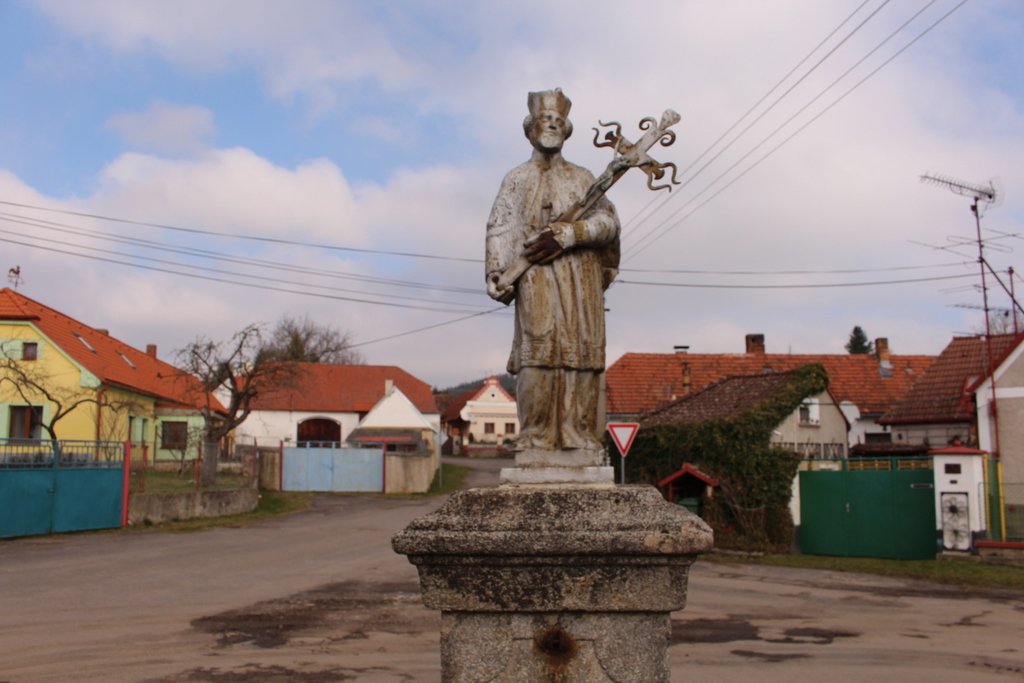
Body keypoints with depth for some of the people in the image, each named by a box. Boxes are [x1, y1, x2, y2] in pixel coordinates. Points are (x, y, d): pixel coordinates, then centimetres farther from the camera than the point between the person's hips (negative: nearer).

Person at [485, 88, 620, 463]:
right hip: (537, 276, -2)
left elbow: (608, 220, 6)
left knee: (583, 353, -7)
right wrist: (498, 274, -9)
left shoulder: (583, 177, 21)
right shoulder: (517, 178, 19)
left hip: (581, 274, 2)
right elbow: (499, 230, 7)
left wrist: (564, 234, -11)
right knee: (539, 351, -15)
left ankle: (582, 441, -6)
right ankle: (535, 441, -15)